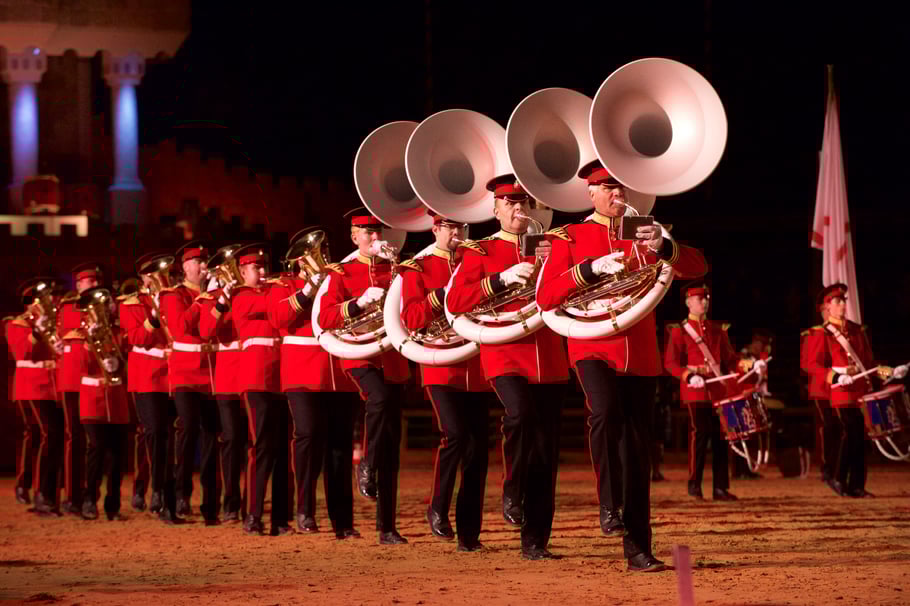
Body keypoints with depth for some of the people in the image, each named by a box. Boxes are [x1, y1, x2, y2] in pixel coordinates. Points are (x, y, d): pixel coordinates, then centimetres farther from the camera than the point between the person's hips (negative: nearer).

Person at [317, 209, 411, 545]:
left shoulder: (393, 268, 12)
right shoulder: (341, 273, 6)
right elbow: (325, 319, -6)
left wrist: (395, 262, -13)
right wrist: (359, 303, -20)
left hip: (392, 359, 3)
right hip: (359, 355, -3)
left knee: (391, 450, 2)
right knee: (380, 398, -38)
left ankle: (387, 527, 6)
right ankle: (367, 465, -18)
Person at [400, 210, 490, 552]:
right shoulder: (418, 269, 5)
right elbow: (412, 320, -6)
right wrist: (441, 293, -18)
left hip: (475, 369, 4)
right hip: (441, 367, -4)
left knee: (478, 447, 0)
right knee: (456, 434, -22)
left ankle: (469, 532, 6)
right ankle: (438, 508, -1)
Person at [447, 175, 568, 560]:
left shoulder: (547, 249, 15)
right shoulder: (479, 253, 6)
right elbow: (456, 302, -6)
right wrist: (502, 279, -16)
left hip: (547, 357, 3)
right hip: (505, 354, -3)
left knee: (546, 452, 1)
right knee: (520, 412, -32)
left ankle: (535, 540, 8)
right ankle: (513, 490, -9)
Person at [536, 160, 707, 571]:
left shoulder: (643, 235, 13)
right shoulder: (570, 237, 5)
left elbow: (697, 268, 1)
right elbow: (545, 297, -4)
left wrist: (663, 248, -19)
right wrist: (591, 268, -16)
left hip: (640, 355, 3)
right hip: (593, 348, -3)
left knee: (637, 451, 2)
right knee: (605, 412, -32)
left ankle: (638, 549, 6)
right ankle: (609, 505, -18)